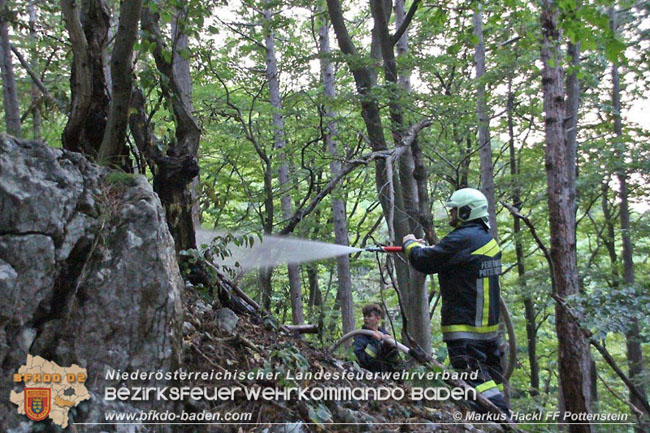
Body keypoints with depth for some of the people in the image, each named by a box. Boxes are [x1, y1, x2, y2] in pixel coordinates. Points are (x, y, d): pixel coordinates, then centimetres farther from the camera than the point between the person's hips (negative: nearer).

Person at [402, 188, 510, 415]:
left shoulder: (461, 239, -19)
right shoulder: (488, 239, 13)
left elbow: (425, 262, -16)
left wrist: (411, 244, 3)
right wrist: (426, 247, 15)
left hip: (465, 324, -10)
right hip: (489, 322, 10)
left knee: (474, 376, -8)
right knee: (490, 372, 18)